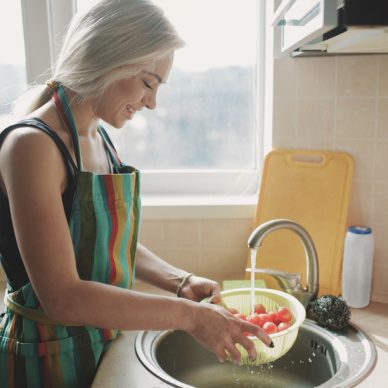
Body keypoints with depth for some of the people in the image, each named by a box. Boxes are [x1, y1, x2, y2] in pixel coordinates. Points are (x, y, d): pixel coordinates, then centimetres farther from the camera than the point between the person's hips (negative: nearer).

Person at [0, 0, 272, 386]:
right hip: (45, 356, -7)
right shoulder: (31, 145, -23)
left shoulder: (100, 138, 2)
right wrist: (188, 314, -24)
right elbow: (62, 297, -27)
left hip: (101, 340, 7)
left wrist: (181, 281, -6)